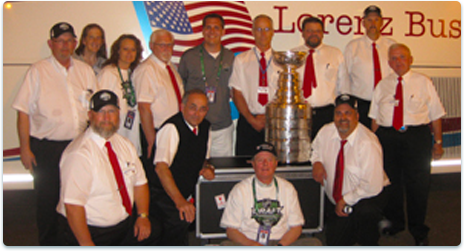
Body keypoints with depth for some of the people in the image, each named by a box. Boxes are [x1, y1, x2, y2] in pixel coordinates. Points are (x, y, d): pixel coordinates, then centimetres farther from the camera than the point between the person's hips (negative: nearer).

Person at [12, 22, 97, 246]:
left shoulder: (85, 71, 10)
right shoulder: (38, 71, -2)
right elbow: (24, 112, -4)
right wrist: (25, 149, -8)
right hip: (46, 147, -3)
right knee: (48, 200, 6)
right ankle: (48, 244, 23)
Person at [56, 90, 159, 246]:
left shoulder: (124, 145, 7)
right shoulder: (79, 154, -17)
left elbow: (139, 183, 11)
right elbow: (72, 205, -20)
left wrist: (143, 216, -4)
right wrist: (87, 245, -21)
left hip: (127, 225, 6)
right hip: (93, 232, -6)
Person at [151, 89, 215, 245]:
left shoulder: (204, 127, 7)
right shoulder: (171, 128, -18)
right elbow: (161, 167, -30)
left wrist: (207, 168, -2)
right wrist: (179, 201, -40)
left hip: (188, 196, 9)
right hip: (167, 196, -8)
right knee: (179, 223, -31)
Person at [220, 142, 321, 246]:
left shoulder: (288, 188, 11)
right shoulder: (239, 190, 3)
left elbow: (296, 227, 9)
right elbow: (230, 230, -1)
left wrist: (280, 246, -9)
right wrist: (253, 245, -18)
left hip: (282, 243, 3)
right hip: (247, 245, -2)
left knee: (315, 243, -23)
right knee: (226, 245, -33)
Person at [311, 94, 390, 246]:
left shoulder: (368, 143, -23)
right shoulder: (326, 132, -5)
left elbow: (372, 186, -25)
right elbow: (316, 149, 17)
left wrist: (346, 201, -19)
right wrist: (317, 161, -6)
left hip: (366, 199, -4)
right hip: (335, 204, 5)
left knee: (365, 211, -38)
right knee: (334, 244, -7)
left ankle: (369, 244, -9)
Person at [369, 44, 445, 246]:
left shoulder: (423, 83, 6)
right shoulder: (382, 85, 11)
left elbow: (436, 115, 5)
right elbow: (375, 117, 11)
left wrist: (438, 142, 1)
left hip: (417, 137, -2)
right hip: (387, 137, 2)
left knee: (418, 184, 1)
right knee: (390, 182, 8)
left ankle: (418, 231, 18)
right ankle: (394, 223, 29)